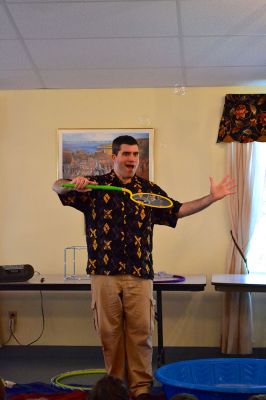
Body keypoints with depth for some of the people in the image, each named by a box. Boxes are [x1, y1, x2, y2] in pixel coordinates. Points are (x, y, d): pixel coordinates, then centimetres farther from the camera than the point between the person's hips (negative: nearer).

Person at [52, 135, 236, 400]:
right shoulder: (95, 186, 4)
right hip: (104, 273, -1)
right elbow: (57, 187, 0)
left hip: (139, 274, 1)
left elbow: (178, 210, 12)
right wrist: (72, 184, -24)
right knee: (109, 333, 6)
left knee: (141, 333, 2)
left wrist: (211, 198, 3)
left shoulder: (149, 190, 11)